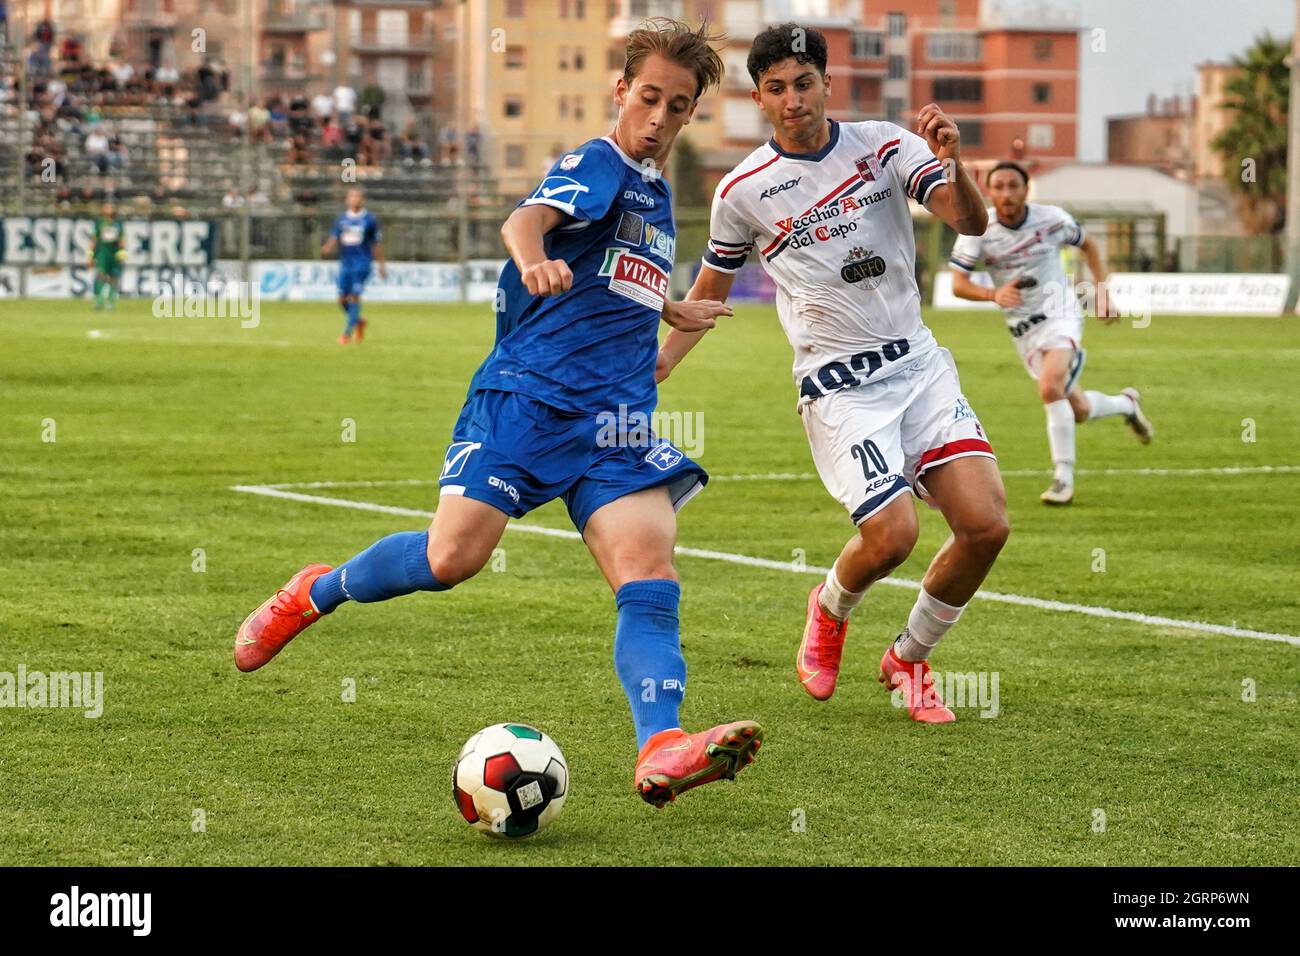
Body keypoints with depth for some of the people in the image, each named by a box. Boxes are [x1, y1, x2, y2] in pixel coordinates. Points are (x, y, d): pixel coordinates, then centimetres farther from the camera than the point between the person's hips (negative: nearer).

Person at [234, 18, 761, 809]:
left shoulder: (659, 196, 22)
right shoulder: (597, 165, -2)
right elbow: (528, 217, -26)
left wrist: (673, 314, 57)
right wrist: (533, 259, -48)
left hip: (616, 420, 6)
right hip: (527, 394, -6)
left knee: (651, 572, -16)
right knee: (454, 556, -16)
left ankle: (662, 751, -33)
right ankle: (315, 594, 13)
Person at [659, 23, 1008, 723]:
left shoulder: (883, 146, 1)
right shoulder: (743, 191, -1)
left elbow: (971, 224, -10)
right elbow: (711, 288, 14)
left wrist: (955, 165, -30)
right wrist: (655, 368, 6)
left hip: (918, 362, 3)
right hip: (837, 384, -3)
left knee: (986, 525, -12)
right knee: (891, 537, -20)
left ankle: (909, 659, 14)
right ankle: (830, 611, 18)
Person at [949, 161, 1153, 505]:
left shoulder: (1052, 219, -11)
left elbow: (1087, 245, 10)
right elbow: (958, 284, -15)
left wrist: (1102, 291, 3)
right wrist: (994, 294, -34)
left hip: (1059, 314, -3)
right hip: (1022, 328, 3)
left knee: (1050, 388, -29)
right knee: (1077, 410, 8)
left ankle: (1063, 478, -20)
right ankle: (1126, 404, 41)